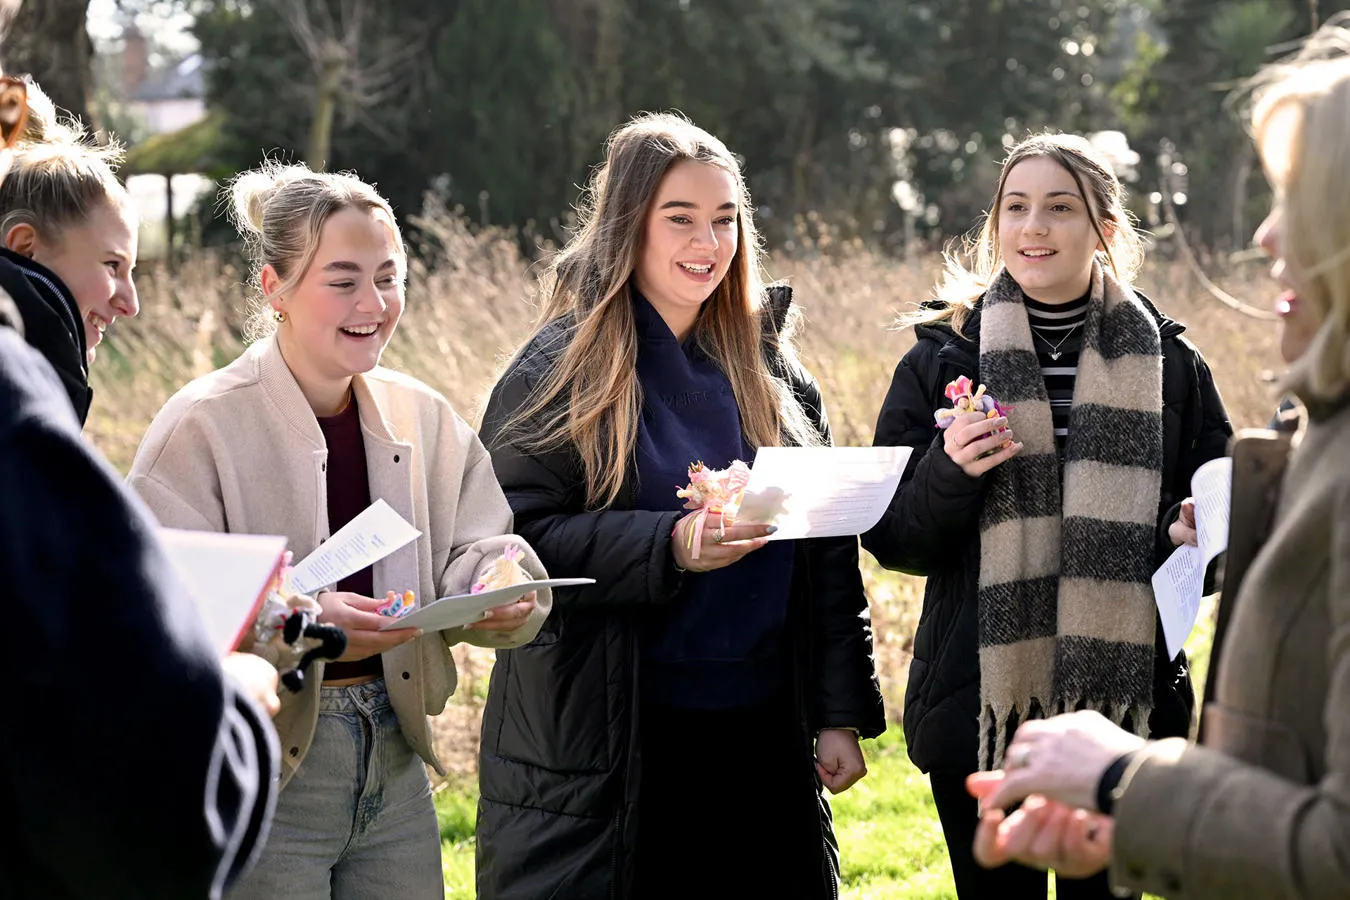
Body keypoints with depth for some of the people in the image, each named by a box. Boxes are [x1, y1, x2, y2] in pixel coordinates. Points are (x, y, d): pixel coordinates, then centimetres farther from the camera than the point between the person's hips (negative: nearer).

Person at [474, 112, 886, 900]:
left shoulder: (772, 368, 11)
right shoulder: (563, 368, -3)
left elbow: (830, 553, 11)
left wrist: (843, 714, 5)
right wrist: (670, 544, -23)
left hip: (759, 738, 4)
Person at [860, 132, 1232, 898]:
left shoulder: (1166, 363, 4)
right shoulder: (943, 357, 1)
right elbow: (890, 539, 1)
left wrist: (1193, 538, -11)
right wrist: (949, 473, -18)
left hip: (1123, 705, 1)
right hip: (980, 710, -1)